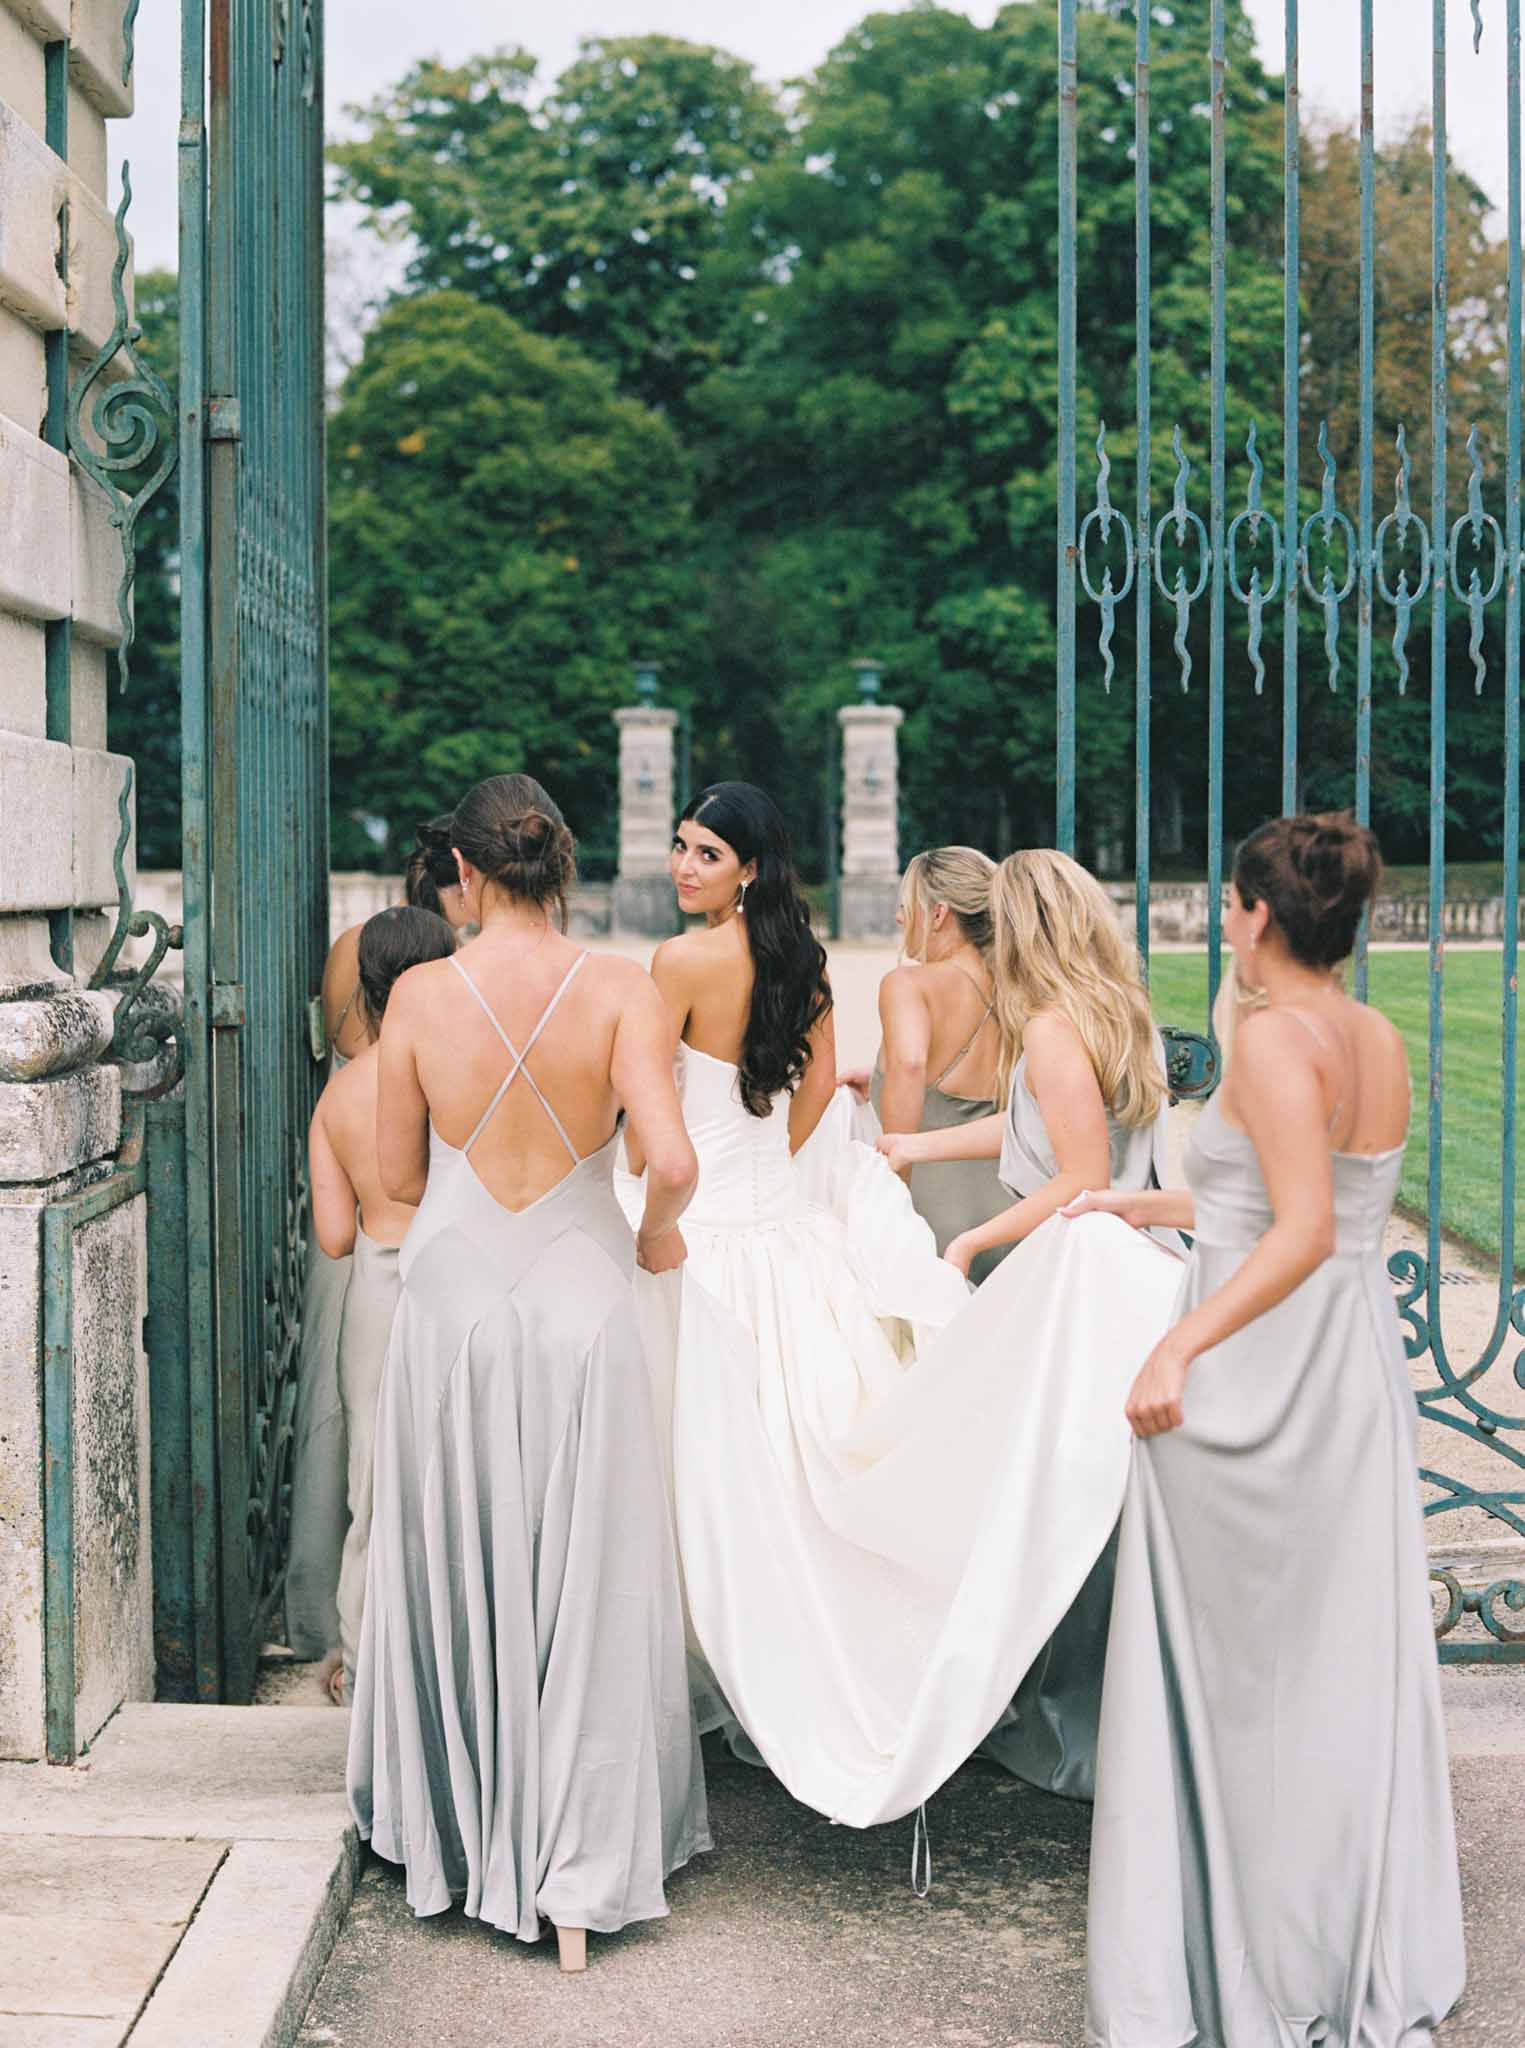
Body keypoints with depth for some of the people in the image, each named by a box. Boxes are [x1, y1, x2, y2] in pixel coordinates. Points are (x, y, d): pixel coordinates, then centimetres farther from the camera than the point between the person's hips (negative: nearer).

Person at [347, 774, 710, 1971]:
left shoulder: (421, 995, -5)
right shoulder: (622, 992, -9)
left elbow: (398, 1176, 2)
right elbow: (674, 1162, -18)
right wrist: (656, 1235, 3)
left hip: (451, 1304, 1)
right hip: (579, 1302, -1)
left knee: (457, 1569, 16)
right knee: (585, 1586, 7)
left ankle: (465, 1836, 31)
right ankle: (577, 1874, 11)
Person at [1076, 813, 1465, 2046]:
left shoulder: (1275, 1037, -16)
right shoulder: (1383, 1042, 8)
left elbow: (1304, 1233, -26)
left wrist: (1180, 1346, -27)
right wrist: (1151, 1209, 25)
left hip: (1257, 1372, -8)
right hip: (1362, 1367, 8)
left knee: (1231, 1666, 4)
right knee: (1349, 1662, 14)